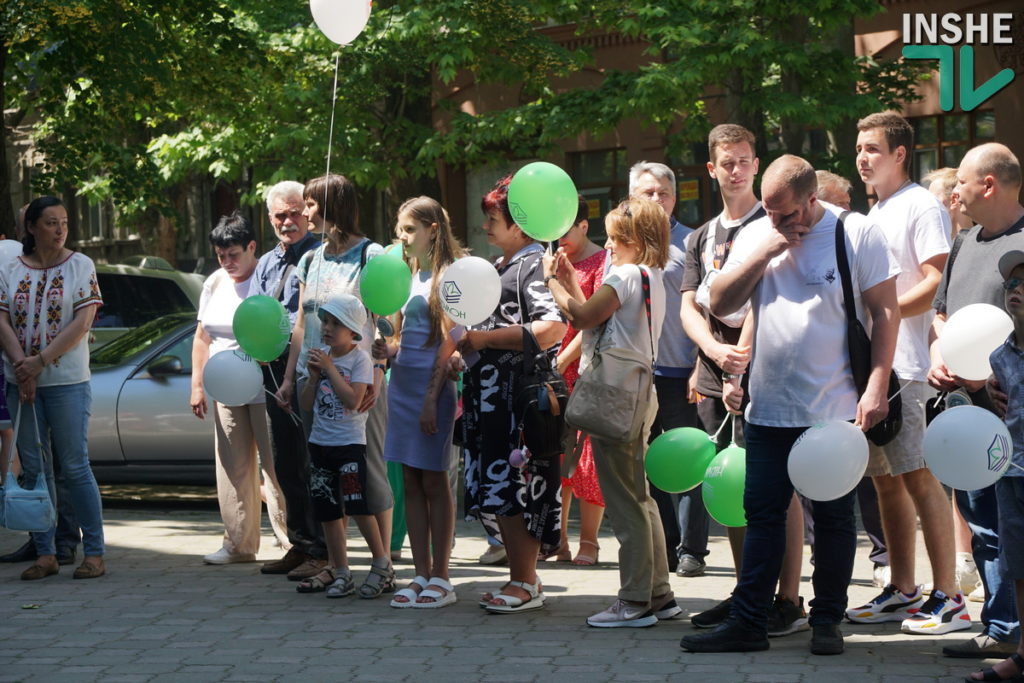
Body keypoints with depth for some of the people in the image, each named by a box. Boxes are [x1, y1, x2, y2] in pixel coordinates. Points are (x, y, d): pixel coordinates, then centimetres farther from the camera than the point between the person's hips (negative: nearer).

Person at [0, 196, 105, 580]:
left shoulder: (80, 266, 0)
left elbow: (82, 322, -8)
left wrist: (41, 361, -14)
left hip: (66, 381, -3)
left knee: (75, 467, -4)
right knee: (34, 469, 6)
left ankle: (94, 553, 1)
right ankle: (45, 554, 12)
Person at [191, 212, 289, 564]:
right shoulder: (214, 284, 13)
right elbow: (202, 337, 18)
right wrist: (197, 385, 13)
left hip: (265, 388, -7)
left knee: (275, 467, -7)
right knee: (233, 468, 7)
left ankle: (292, 540, -3)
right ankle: (239, 544, 13)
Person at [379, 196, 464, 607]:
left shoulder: (446, 276, -8)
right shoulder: (409, 276, 15)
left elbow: (447, 342, -13)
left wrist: (432, 397, -18)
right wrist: (388, 350, -1)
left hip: (431, 385, -8)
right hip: (402, 382, 8)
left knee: (434, 481, -3)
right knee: (411, 483, 7)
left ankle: (440, 579, 2)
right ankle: (421, 575, 11)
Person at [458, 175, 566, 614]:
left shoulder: (535, 265, -10)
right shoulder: (495, 268, 21)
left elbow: (550, 329, -22)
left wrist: (484, 339, -19)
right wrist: (461, 351, 13)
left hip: (521, 394, -10)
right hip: (491, 395, 10)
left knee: (512, 492, -9)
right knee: (500, 494, 9)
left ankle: (525, 584, -2)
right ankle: (522, 578, 16)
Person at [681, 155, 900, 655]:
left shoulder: (858, 234, -5)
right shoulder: (756, 238, 9)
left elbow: (885, 313, -5)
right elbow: (720, 304, 3)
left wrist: (877, 386, -12)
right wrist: (763, 255, -9)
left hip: (837, 409, -4)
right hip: (769, 407, 4)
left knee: (834, 517, 5)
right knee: (762, 514, 5)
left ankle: (827, 622, 15)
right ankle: (747, 623, 9)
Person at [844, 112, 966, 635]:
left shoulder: (921, 206, -6)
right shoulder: (873, 214, 21)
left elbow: (937, 283, -15)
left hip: (903, 365, -9)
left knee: (917, 474, -9)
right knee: (886, 478, 10)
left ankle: (947, 597, -7)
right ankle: (902, 591, 16)